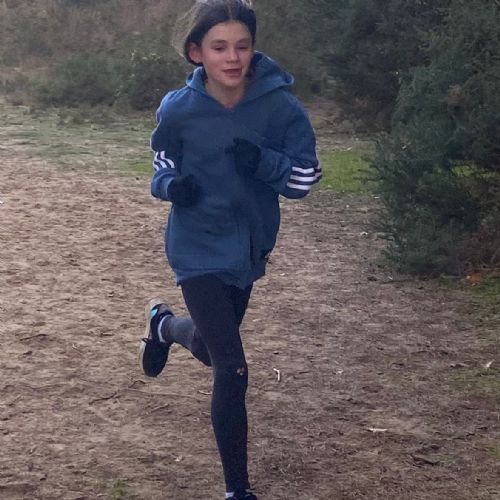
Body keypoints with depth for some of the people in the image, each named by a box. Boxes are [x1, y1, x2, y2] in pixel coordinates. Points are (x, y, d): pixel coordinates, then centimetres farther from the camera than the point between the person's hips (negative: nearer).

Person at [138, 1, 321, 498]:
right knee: (232, 371, -9)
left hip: (250, 246, 3)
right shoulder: (178, 110, -16)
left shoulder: (280, 105, -16)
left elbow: (305, 178, -11)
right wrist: (172, 186, -21)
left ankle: (162, 324, 60)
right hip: (200, 249, -3)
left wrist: (263, 160, -30)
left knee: (212, 349, 24)